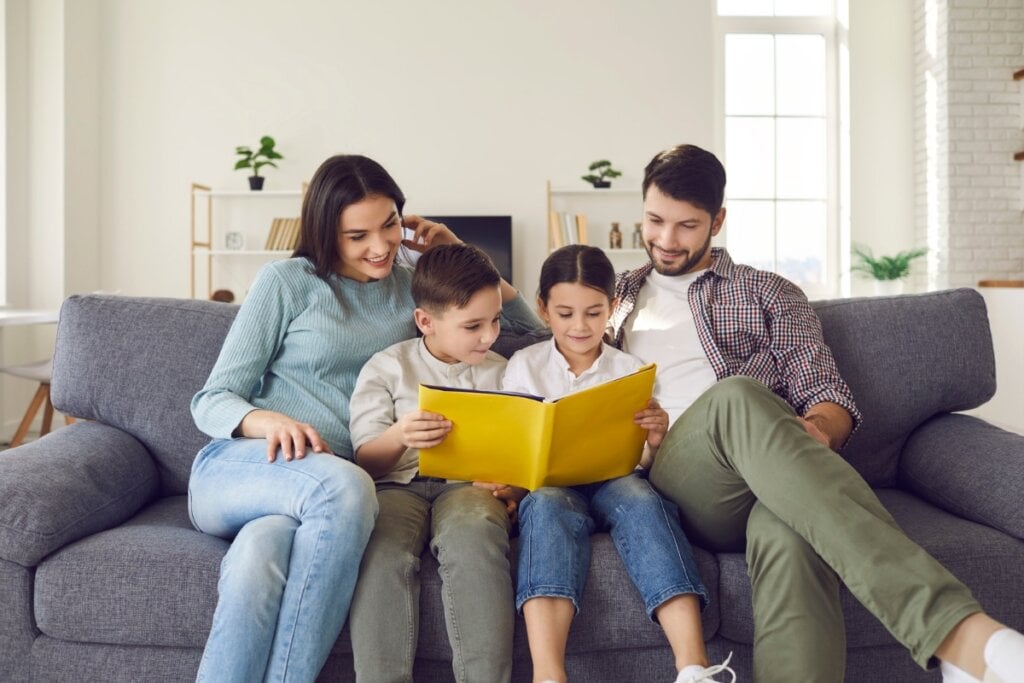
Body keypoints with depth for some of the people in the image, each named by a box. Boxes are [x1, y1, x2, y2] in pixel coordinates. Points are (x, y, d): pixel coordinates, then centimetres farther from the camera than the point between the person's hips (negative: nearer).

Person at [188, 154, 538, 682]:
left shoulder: (410, 288, 16)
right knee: (343, 484, -38)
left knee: (257, 560, -36)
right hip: (237, 467, -1)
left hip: (328, 492, 2)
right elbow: (211, 401, 4)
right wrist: (268, 420, -19)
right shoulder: (287, 281, 5)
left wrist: (457, 252, 9)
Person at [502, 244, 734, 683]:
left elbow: (643, 462, 11)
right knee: (549, 506, -35)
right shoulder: (523, 366, 12)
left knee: (640, 496, -34)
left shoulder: (631, 369, 13)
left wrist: (655, 444, -13)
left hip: (617, 482, 1)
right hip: (548, 486, 0)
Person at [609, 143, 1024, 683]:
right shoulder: (614, 298, 28)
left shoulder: (768, 293, 24)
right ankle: (953, 626, -53)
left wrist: (821, 427, -14)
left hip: (765, 477, 1)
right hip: (661, 481, -1)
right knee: (735, 396, -39)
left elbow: (827, 395, 14)